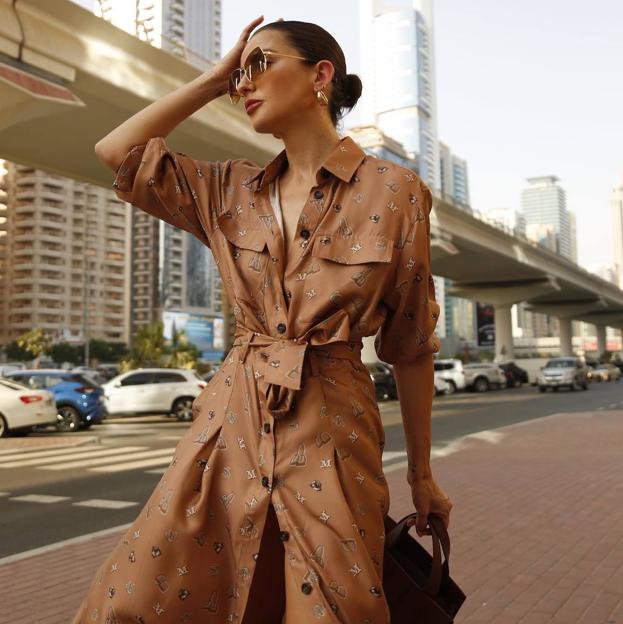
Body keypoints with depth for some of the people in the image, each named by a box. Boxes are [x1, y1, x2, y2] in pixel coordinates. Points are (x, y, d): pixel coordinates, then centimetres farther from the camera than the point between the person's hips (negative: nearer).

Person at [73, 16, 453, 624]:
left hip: (329, 433, -3)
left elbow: (411, 345, 0)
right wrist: (212, 80, 6)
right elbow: (117, 151, 5)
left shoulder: (394, 192, -3)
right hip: (231, 425, 4)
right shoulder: (233, 190, 8)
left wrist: (422, 475, 6)